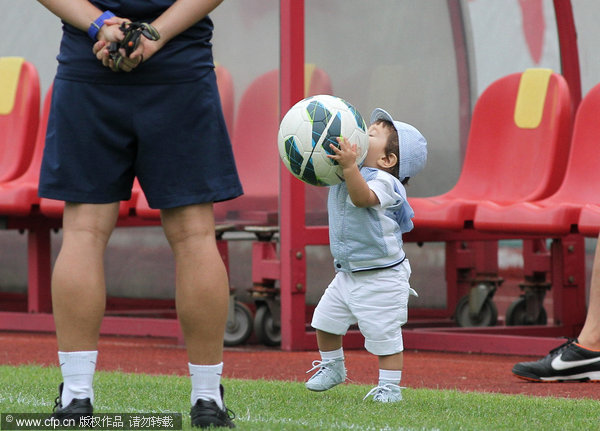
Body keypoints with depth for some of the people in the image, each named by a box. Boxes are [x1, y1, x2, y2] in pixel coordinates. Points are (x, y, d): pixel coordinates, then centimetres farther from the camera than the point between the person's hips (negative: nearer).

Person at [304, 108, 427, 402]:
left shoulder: (383, 181, -21)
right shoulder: (341, 174, 5)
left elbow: (363, 197, -39)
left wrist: (349, 166, -51)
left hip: (381, 277, -8)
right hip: (347, 275, 8)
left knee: (383, 334, -4)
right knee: (325, 320, 12)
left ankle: (390, 386, 9)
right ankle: (332, 367, 35)